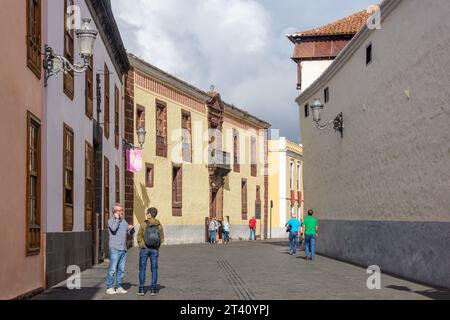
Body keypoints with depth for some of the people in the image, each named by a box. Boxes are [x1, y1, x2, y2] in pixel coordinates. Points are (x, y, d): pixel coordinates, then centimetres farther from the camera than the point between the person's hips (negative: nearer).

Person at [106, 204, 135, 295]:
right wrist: (117, 218, -13)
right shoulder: (111, 220, -3)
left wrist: (132, 229, -3)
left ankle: (119, 287, 14)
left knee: (121, 269, 8)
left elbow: (129, 232, 19)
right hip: (115, 249, -7)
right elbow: (113, 228, -24)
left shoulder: (124, 221, 17)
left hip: (123, 249, 7)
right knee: (112, 269, -7)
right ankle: (109, 288, -3)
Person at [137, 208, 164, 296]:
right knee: (154, 269, 9)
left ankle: (141, 290, 5)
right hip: (155, 250, 2)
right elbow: (162, 238, 3)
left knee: (142, 269, 7)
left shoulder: (144, 224, -10)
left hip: (144, 249, -2)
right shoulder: (159, 225, -3)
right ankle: (153, 290, 6)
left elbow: (139, 237, -3)